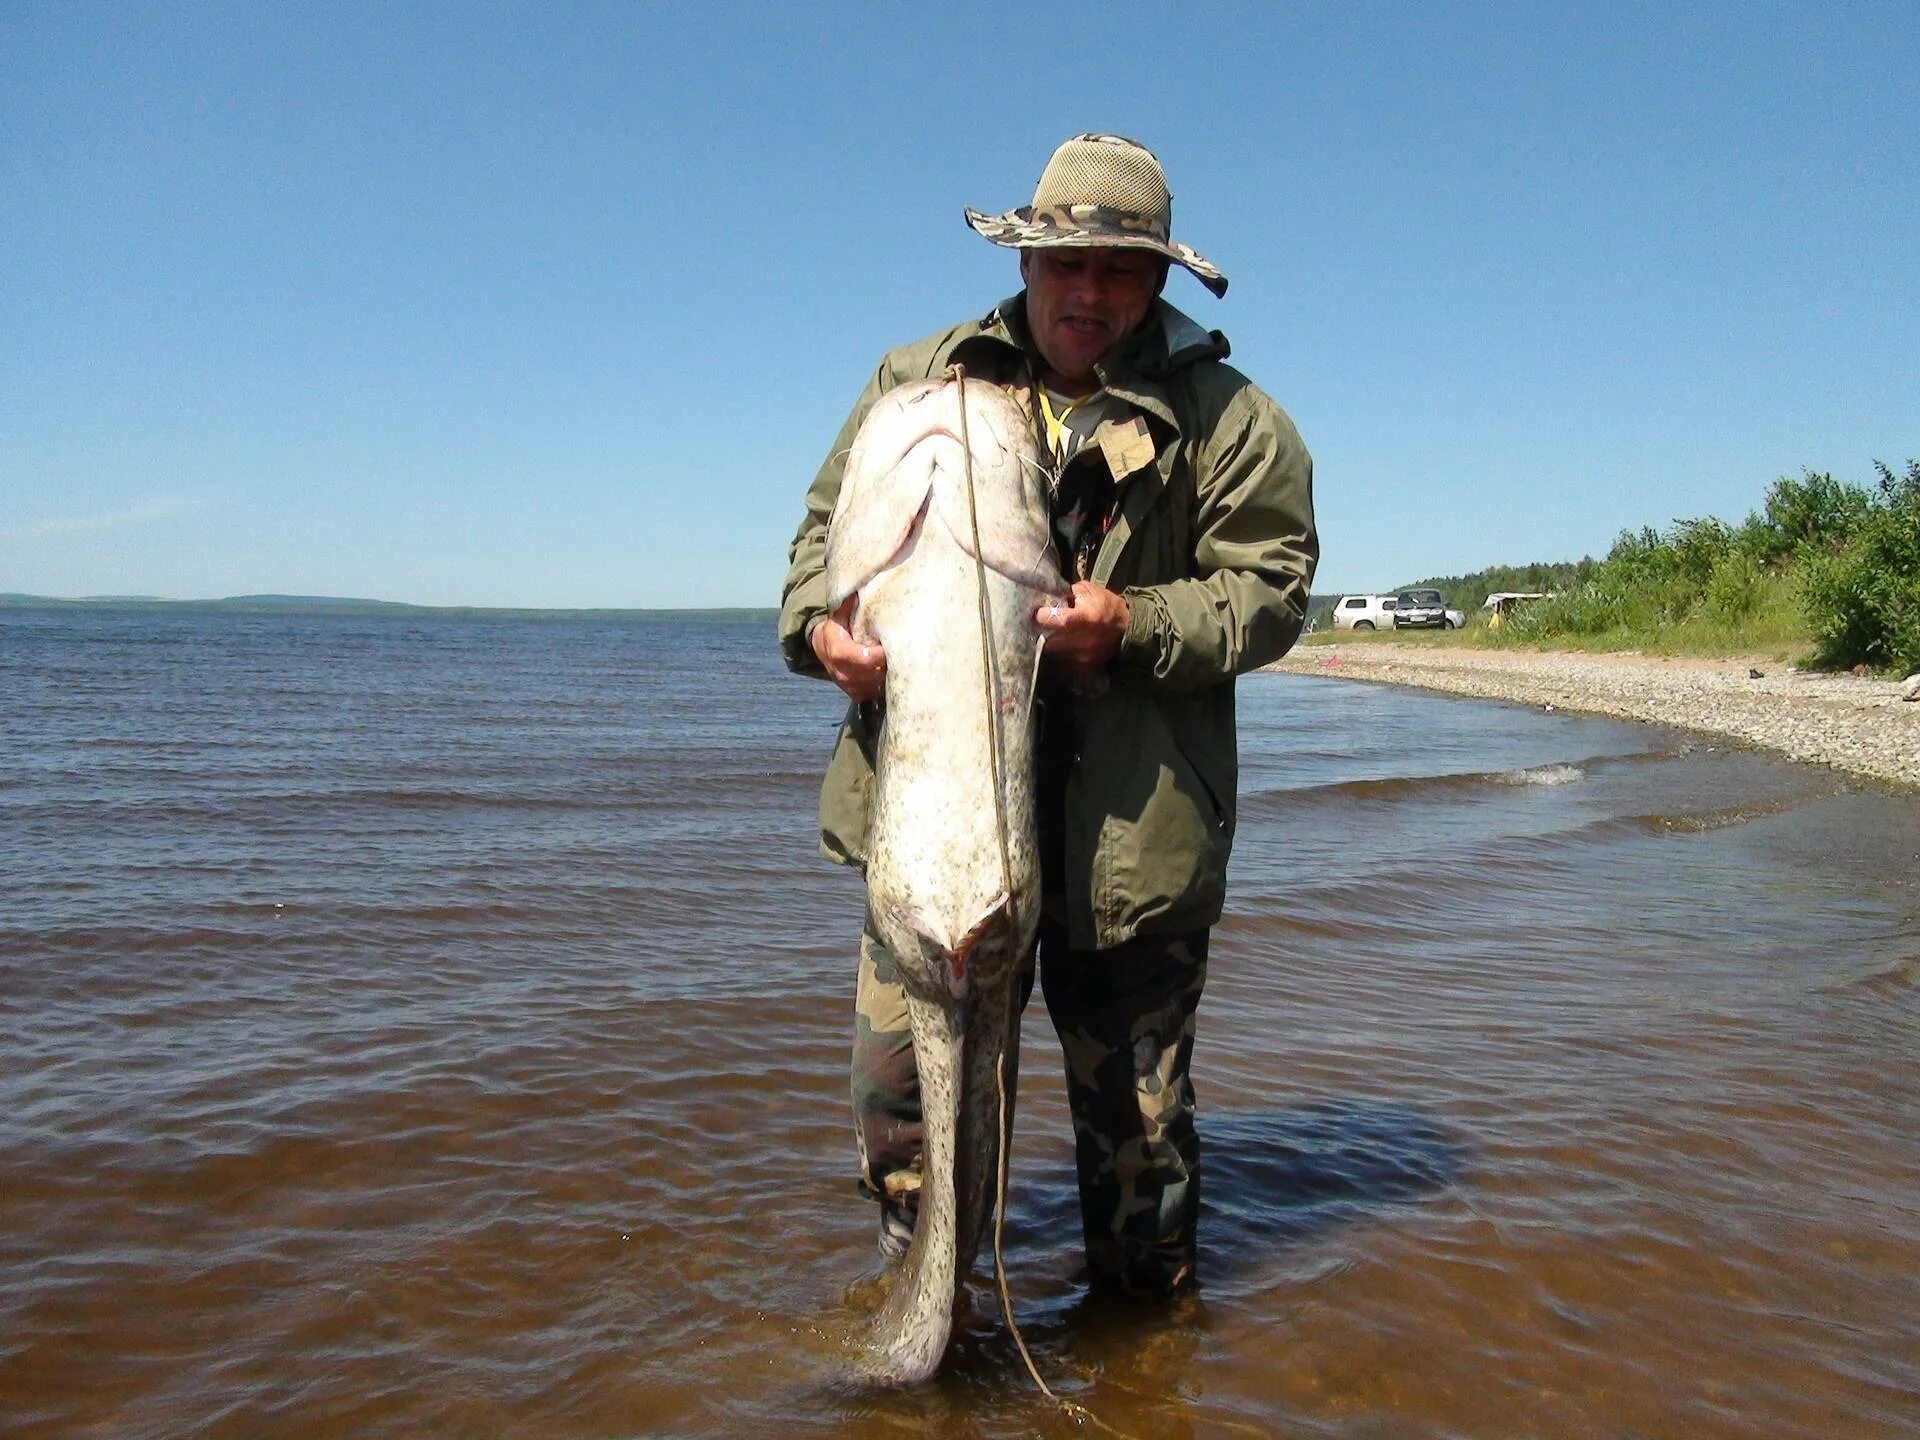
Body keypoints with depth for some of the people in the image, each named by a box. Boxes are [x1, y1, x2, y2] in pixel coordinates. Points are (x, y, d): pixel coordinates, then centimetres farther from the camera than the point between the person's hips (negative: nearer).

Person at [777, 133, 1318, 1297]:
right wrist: (820, 622, -8)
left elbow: (1271, 586, -3)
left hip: (1132, 827, -2)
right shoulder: (918, 382, 10)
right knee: (900, 1070, 7)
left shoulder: (1227, 420, 1)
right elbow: (829, 524, 13)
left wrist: (1136, 627, -21)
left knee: (1135, 1098, 13)